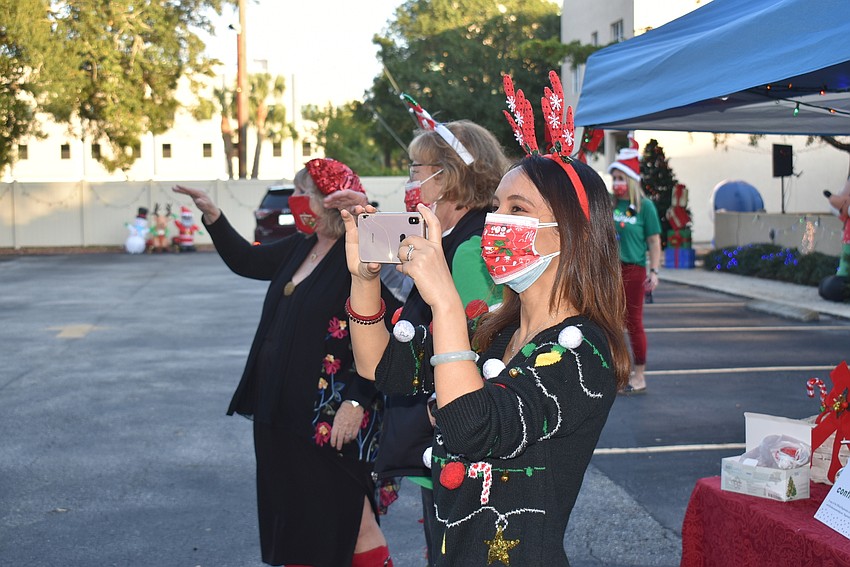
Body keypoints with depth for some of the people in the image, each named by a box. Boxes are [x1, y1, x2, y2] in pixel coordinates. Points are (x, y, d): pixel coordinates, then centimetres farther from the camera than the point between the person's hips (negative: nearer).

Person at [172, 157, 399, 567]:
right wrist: (212, 215, 17)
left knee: (348, 524, 1)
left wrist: (357, 402, -23)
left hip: (330, 417, -9)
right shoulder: (299, 247, 9)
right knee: (293, 522, 19)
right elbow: (247, 261, 25)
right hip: (282, 411, 9)